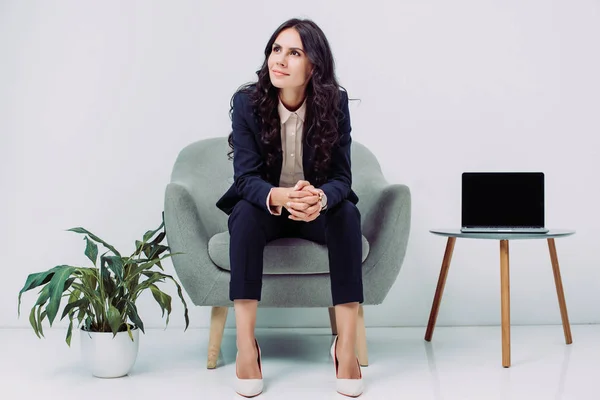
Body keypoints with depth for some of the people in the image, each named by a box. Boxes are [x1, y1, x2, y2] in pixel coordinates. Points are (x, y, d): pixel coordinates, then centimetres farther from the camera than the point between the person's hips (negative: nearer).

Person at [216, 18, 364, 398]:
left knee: (347, 214, -31)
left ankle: (346, 344, -30)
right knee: (246, 213, -33)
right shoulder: (247, 102, -17)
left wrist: (320, 198, -44)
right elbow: (246, 178, -23)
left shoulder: (334, 102, -15)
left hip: (317, 209, 1)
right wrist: (281, 197, -47)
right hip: (265, 206, 0)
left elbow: (341, 177, -18)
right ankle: (245, 344, -34)